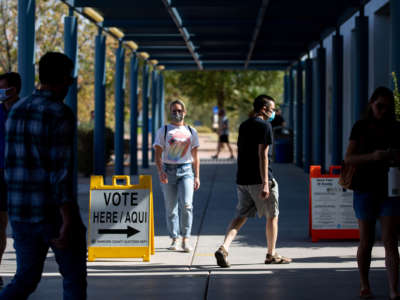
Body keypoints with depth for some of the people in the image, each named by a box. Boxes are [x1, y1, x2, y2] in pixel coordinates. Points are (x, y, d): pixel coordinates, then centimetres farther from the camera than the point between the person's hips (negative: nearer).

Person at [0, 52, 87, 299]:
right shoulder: (61, 114, -16)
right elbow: (61, 170, -22)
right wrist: (68, 223, -23)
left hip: (22, 211, 7)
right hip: (56, 212, -7)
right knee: (75, 280, 12)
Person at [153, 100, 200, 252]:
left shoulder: (191, 131, 11)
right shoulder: (163, 131, 5)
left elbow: (195, 156, 15)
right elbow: (158, 154, -1)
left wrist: (197, 176, 9)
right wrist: (160, 171, -18)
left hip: (186, 170, 0)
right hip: (168, 171, 0)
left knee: (186, 204, -16)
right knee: (171, 208, 2)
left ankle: (186, 239, -7)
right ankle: (175, 239, 15)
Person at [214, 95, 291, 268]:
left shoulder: (243, 126, 15)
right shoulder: (264, 126, -10)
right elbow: (262, 155, -17)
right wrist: (265, 183, -20)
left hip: (242, 180, 7)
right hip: (259, 180, -7)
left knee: (241, 216, 8)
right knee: (272, 216, 8)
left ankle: (224, 248, -12)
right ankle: (271, 255, 15)